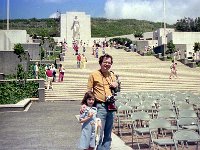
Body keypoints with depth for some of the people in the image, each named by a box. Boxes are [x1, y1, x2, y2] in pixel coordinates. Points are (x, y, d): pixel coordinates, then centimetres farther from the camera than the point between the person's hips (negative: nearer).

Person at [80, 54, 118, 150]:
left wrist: (116, 85, 3)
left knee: (108, 135, 13)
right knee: (99, 133, -6)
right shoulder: (94, 75, -2)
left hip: (111, 106, 6)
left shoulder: (112, 75, 14)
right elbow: (89, 91, -3)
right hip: (100, 106, -5)